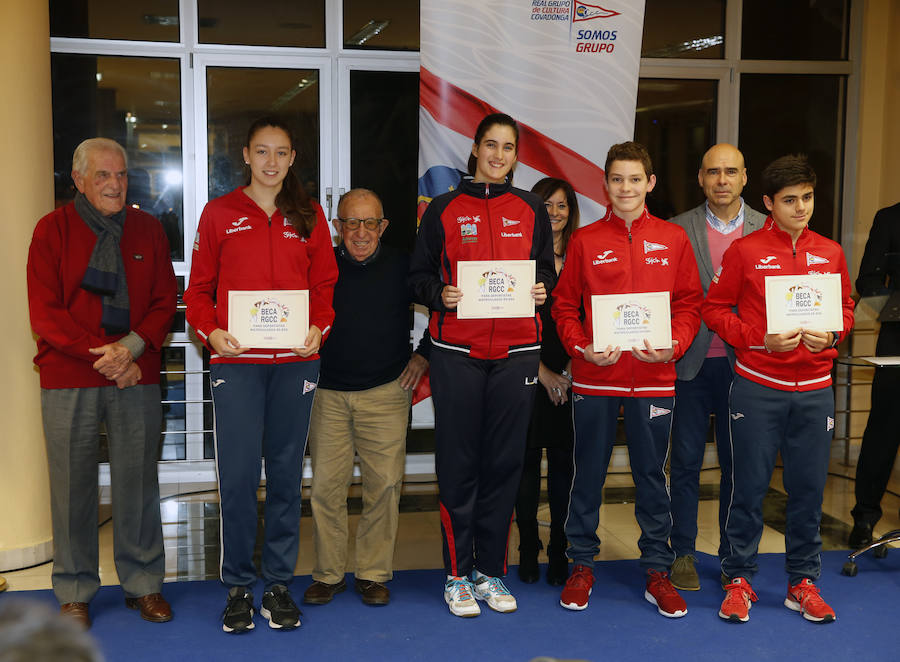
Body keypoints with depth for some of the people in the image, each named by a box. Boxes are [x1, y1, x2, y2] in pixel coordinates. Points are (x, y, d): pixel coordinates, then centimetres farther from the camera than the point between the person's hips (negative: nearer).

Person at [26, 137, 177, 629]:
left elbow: (165, 301, 6)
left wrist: (131, 348, -12)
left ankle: (143, 583, 20)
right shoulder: (53, 230, 1)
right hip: (68, 381, -2)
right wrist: (104, 358, -12)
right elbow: (44, 312, -4)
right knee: (73, 484, 3)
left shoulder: (148, 230, 9)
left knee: (138, 481, 6)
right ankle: (75, 592, 17)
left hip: (137, 378, 2)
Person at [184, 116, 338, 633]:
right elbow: (199, 288, 8)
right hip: (235, 359, -1)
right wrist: (211, 332, -9)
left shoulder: (308, 215, 12)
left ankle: (279, 584, 17)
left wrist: (319, 328, -6)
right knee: (238, 474, -4)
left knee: (286, 473, 6)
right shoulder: (220, 213, 8)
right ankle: (239, 586, 11)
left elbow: (325, 283, 12)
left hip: (296, 360, 2)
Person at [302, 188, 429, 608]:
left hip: (386, 393, 0)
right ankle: (328, 574, 15)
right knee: (325, 486, 0)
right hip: (328, 393, 1)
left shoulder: (402, 268, 1)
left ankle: (374, 574, 13)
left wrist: (423, 355, 7)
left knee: (384, 484, -1)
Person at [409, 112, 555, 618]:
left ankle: (492, 571, 17)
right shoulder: (444, 209, 6)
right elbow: (419, 275, 7)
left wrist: (542, 288, -5)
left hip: (517, 350, 2)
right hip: (457, 351, -2)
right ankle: (458, 574, 12)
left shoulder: (531, 209, 11)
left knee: (505, 461, 6)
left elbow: (547, 270, 17)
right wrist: (441, 294, -13)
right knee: (458, 462, 0)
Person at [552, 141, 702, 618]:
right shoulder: (586, 240, 4)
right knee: (589, 472, 8)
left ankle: (657, 571, 19)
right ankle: (581, 565, 21)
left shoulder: (673, 239, 6)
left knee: (651, 474, 8)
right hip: (595, 377, 0)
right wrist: (581, 348, -11)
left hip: (653, 377, 1)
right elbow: (564, 305, 4)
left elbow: (690, 303, 6)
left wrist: (674, 346, -10)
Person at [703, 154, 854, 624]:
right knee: (749, 485, 2)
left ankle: (802, 581, 22)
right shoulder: (744, 251, -2)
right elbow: (715, 309, 0)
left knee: (808, 488, 7)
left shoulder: (830, 254, 9)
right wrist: (761, 339, -12)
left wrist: (831, 335, -5)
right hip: (758, 387, -3)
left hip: (814, 389, 3)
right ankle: (739, 579, 17)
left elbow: (845, 309, 17)